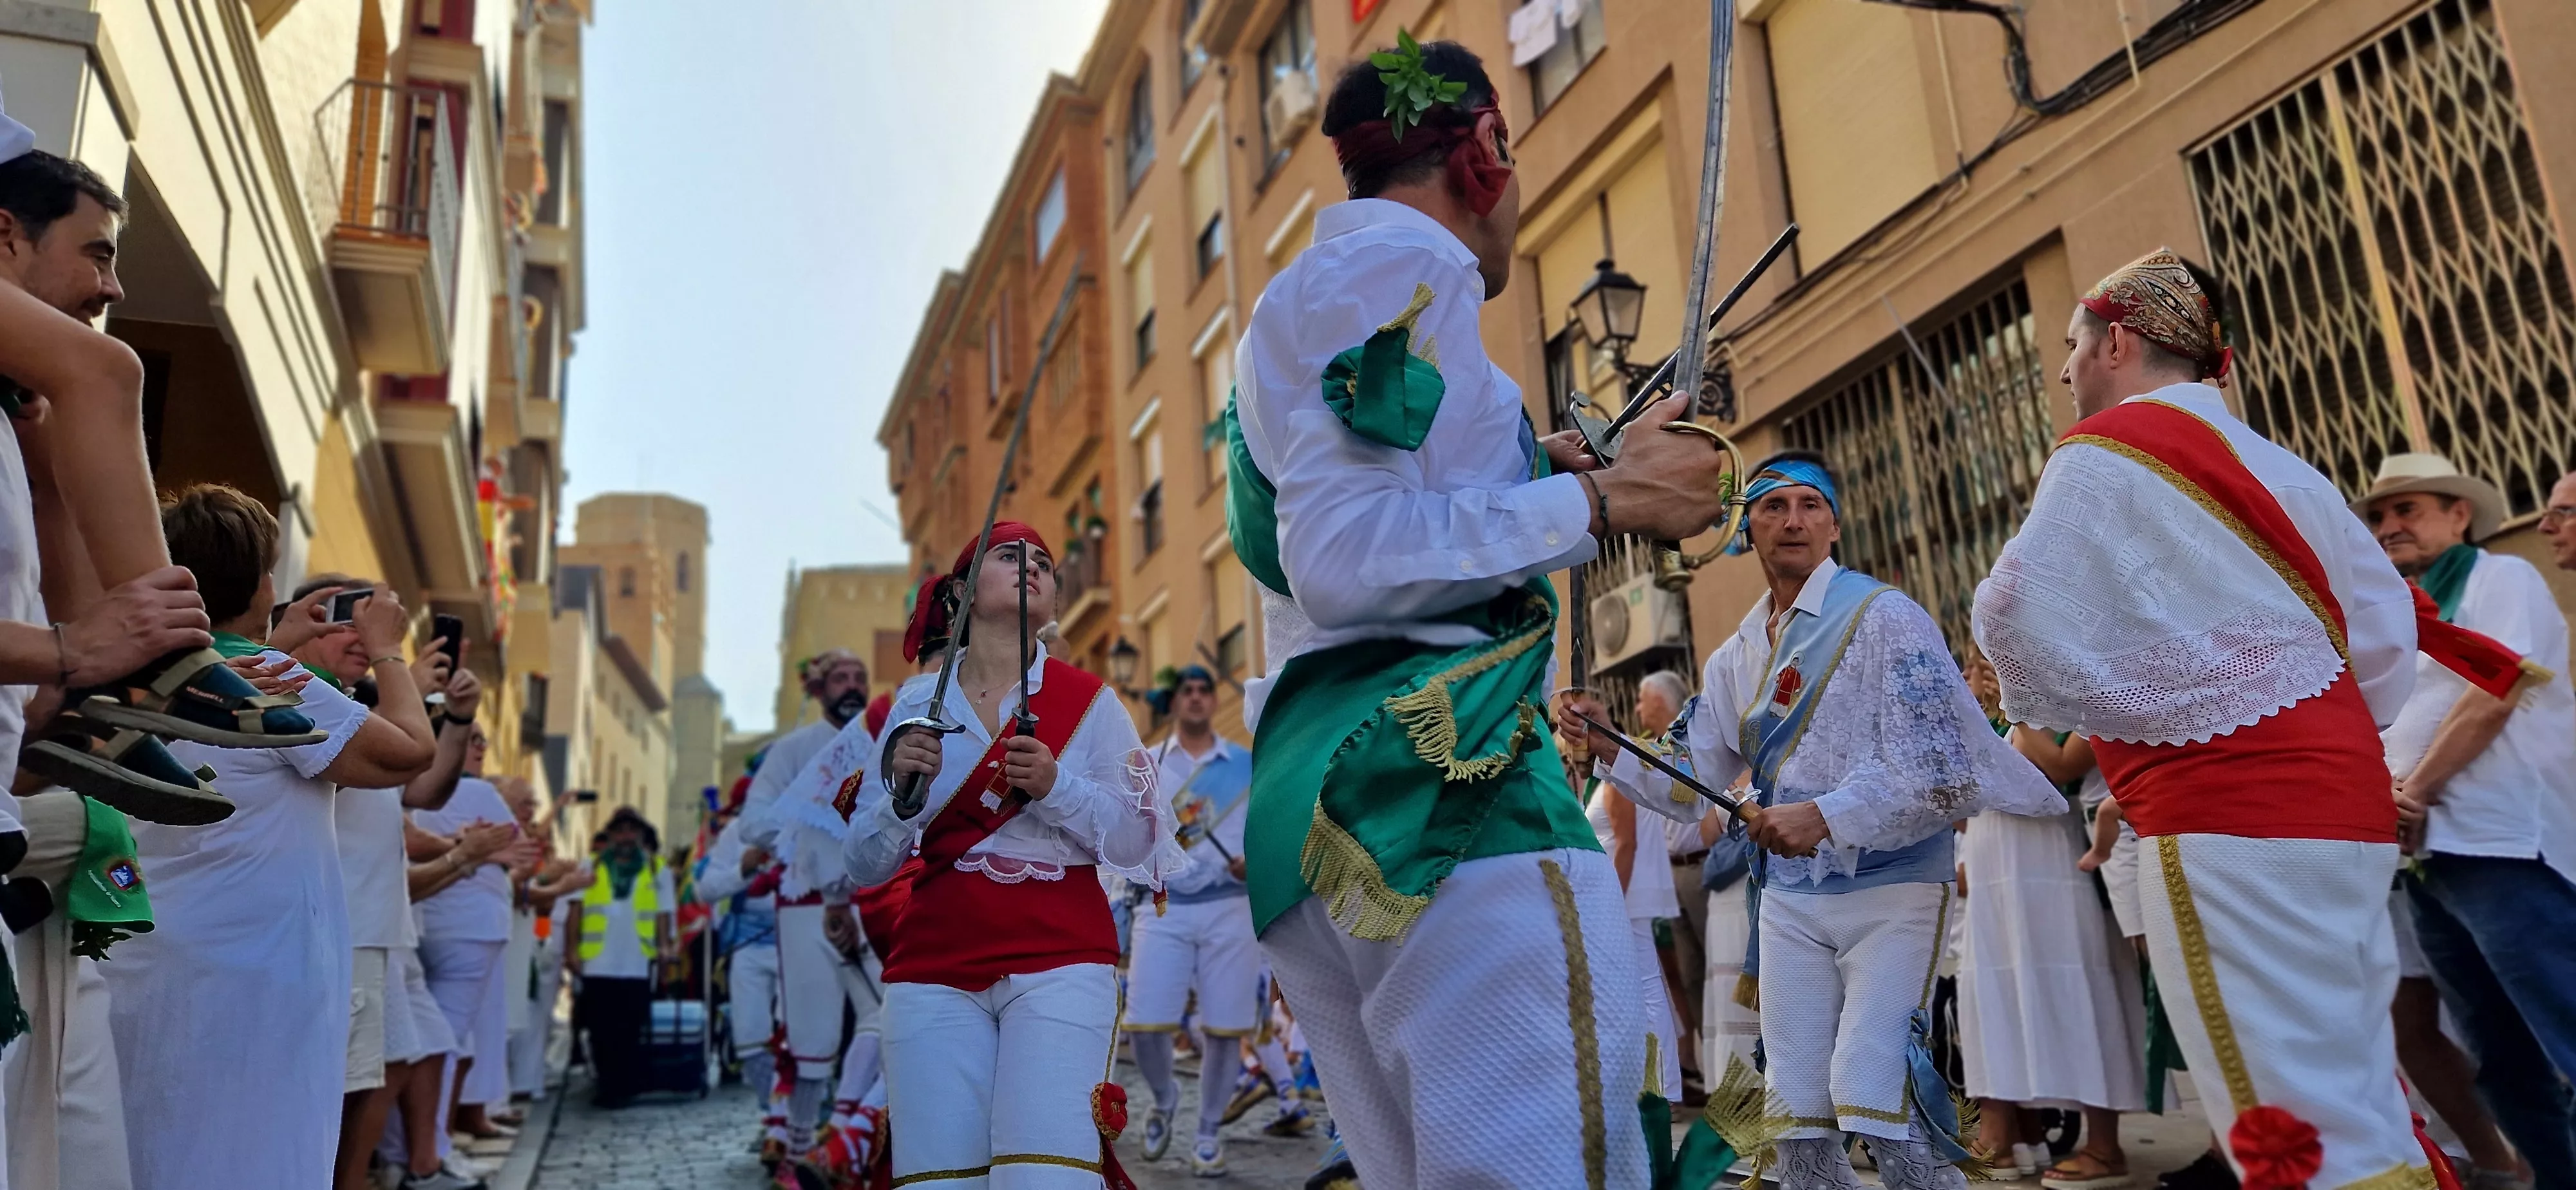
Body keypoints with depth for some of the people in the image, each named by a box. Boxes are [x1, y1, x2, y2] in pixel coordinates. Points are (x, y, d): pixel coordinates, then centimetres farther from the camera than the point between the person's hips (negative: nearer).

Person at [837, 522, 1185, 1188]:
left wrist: (1055, 785, -15)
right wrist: (903, 790, -12)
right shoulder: (917, 706, 8)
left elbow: (1139, 842, 1)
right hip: (933, 971, 2)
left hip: (1059, 963, -1)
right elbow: (865, 868, 8)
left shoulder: (1089, 701, 5)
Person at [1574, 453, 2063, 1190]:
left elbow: (1932, 762, -17)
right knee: (1799, 1121, 7)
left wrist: (1826, 817, -28)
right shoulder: (1736, 658, 11)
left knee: (1876, 1102, -16)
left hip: (1891, 890, -5)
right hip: (1790, 902, 6)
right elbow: (1688, 781, 11)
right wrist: (1610, 750, -5)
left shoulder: (1883, 618, -7)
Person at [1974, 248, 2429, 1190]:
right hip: (2346, 806, 9)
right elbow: (2386, 624, 18)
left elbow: (2021, 617, -13)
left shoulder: (2106, 452, -6)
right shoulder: (2273, 464, 18)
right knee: (2362, 1110, 15)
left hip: (2227, 821, -9)